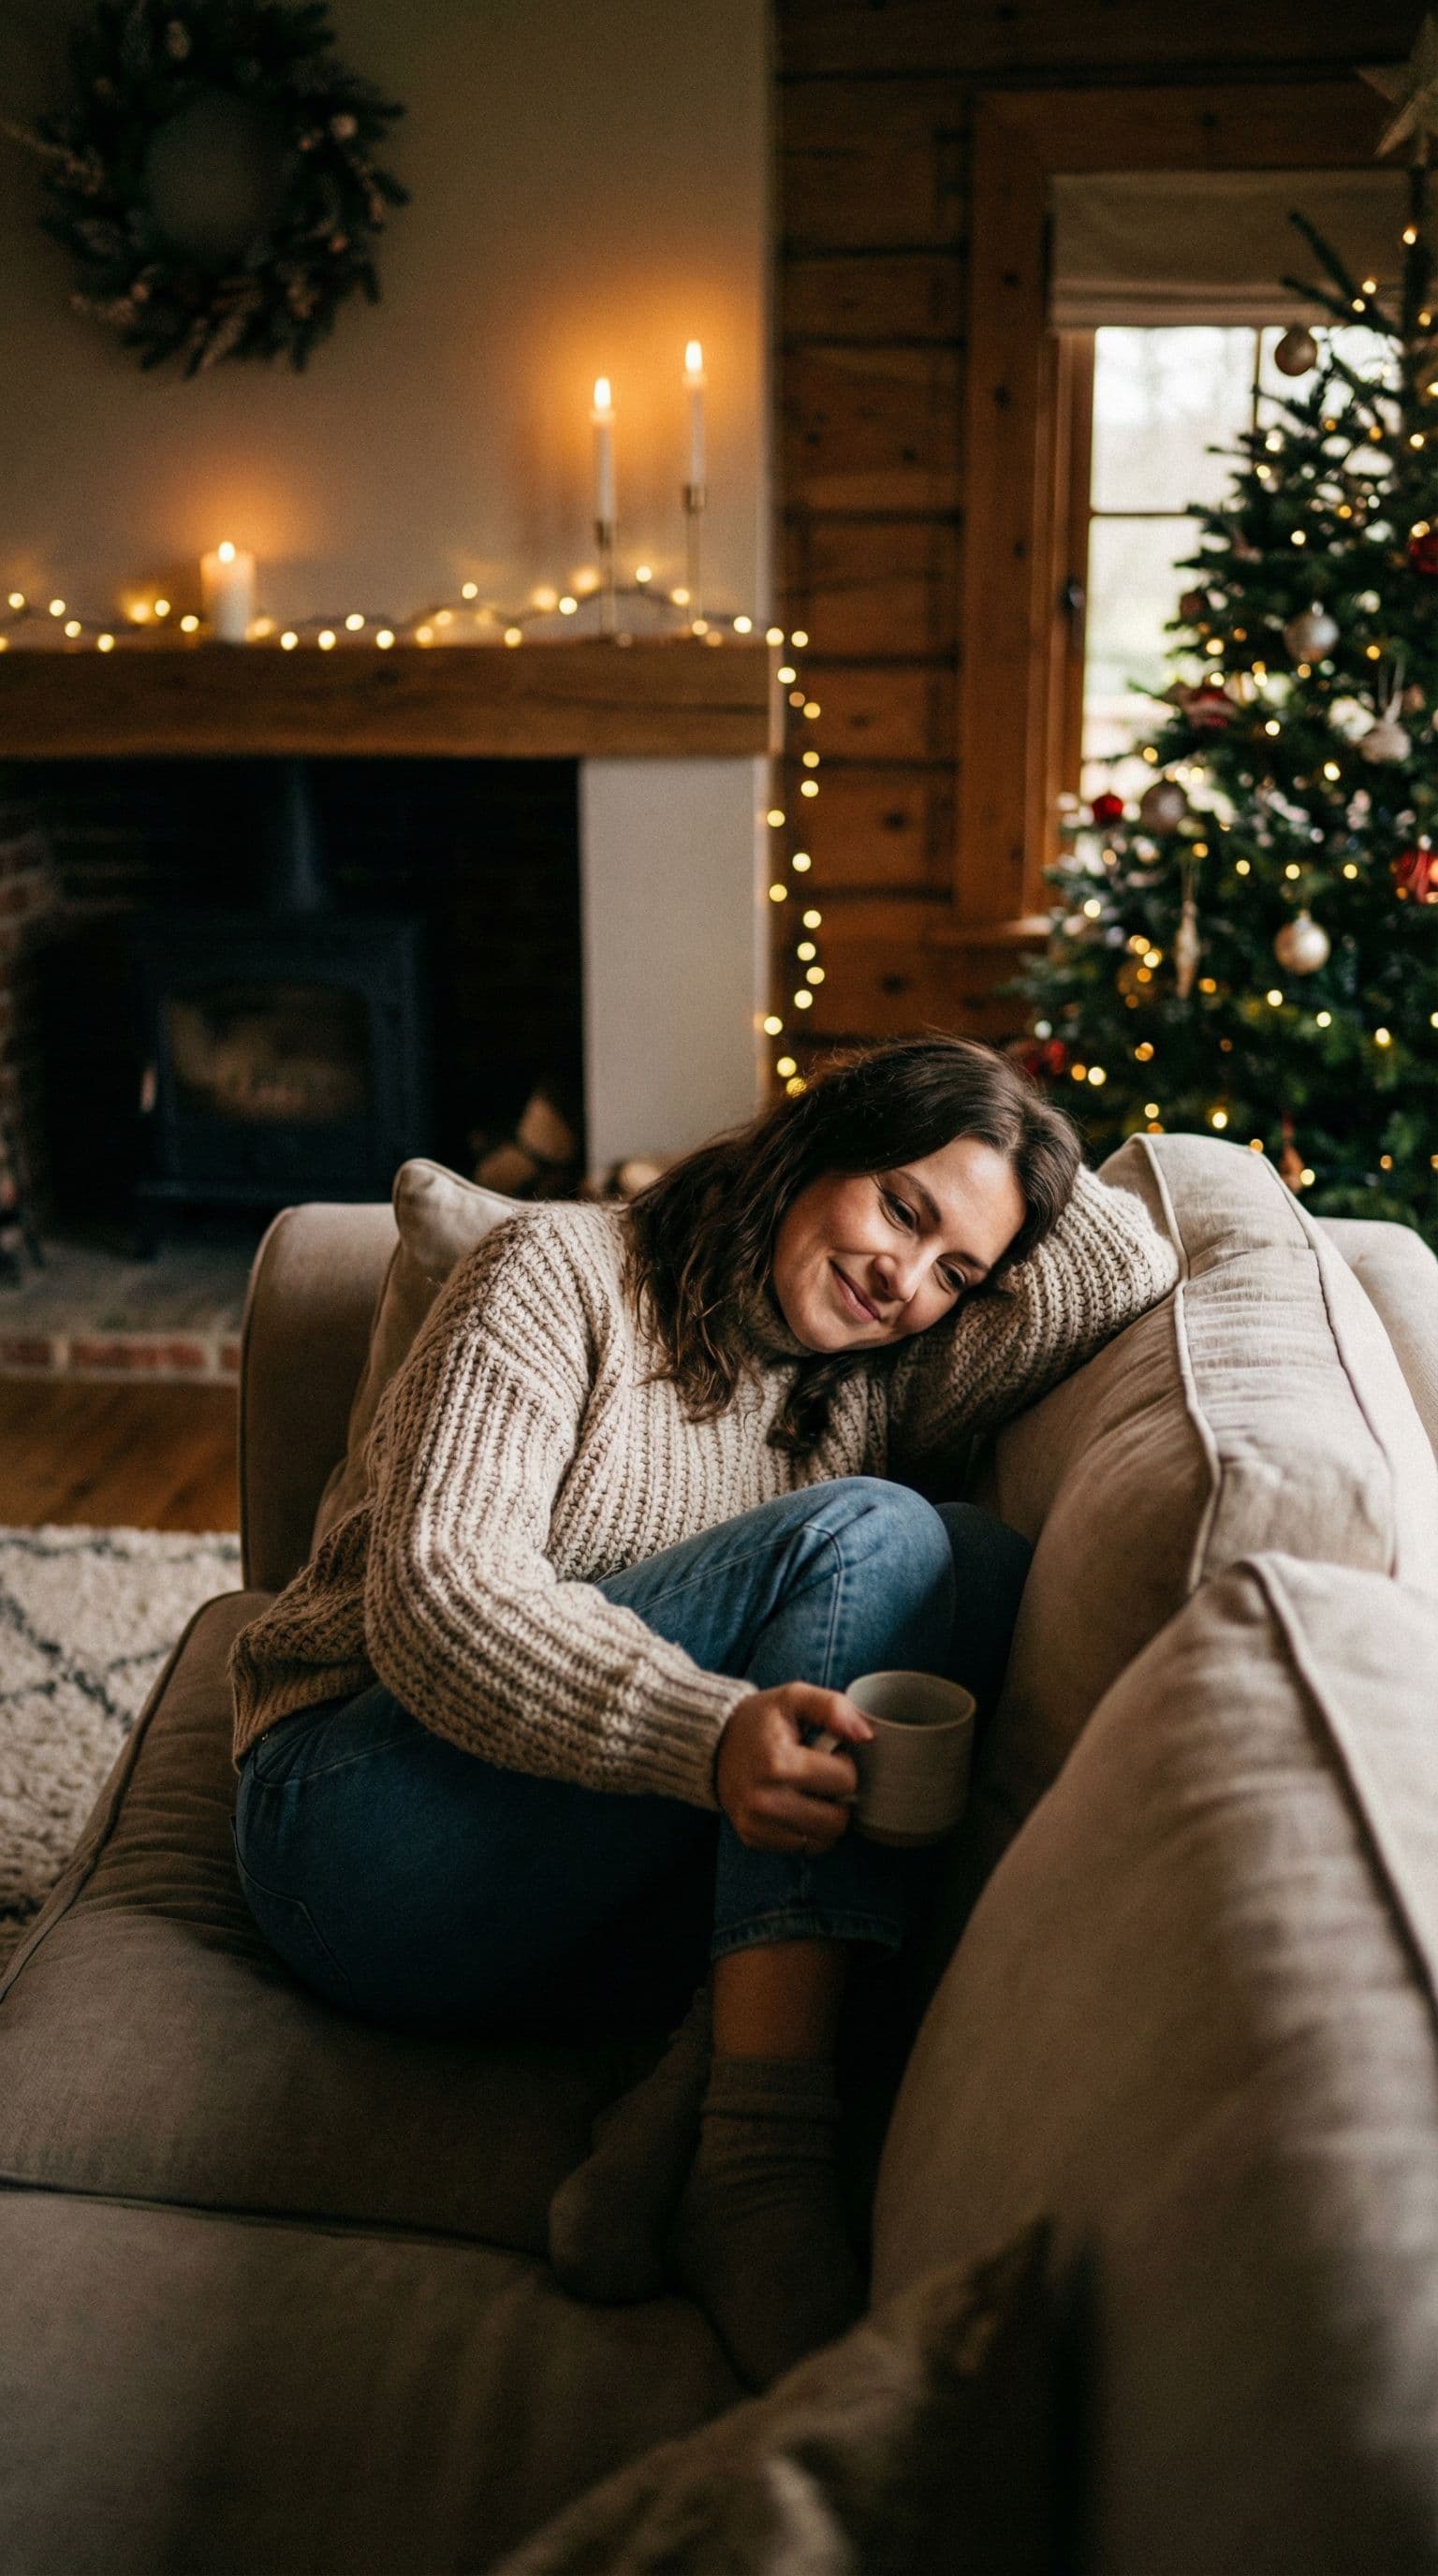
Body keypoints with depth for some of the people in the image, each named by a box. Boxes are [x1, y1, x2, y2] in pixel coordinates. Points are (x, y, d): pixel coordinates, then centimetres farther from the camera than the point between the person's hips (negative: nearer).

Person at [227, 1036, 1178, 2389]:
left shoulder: (878, 1389, 15)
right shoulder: (565, 1270, -2)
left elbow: (1127, 1268, 2)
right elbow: (434, 1594, -16)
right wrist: (708, 1733, -32)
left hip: (608, 1927, 5)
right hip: (373, 1828, -5)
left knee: (984, 1568, -19)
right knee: (873, 1538, -23)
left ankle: (684, 2106, -30)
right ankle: (755, 2154, -33)